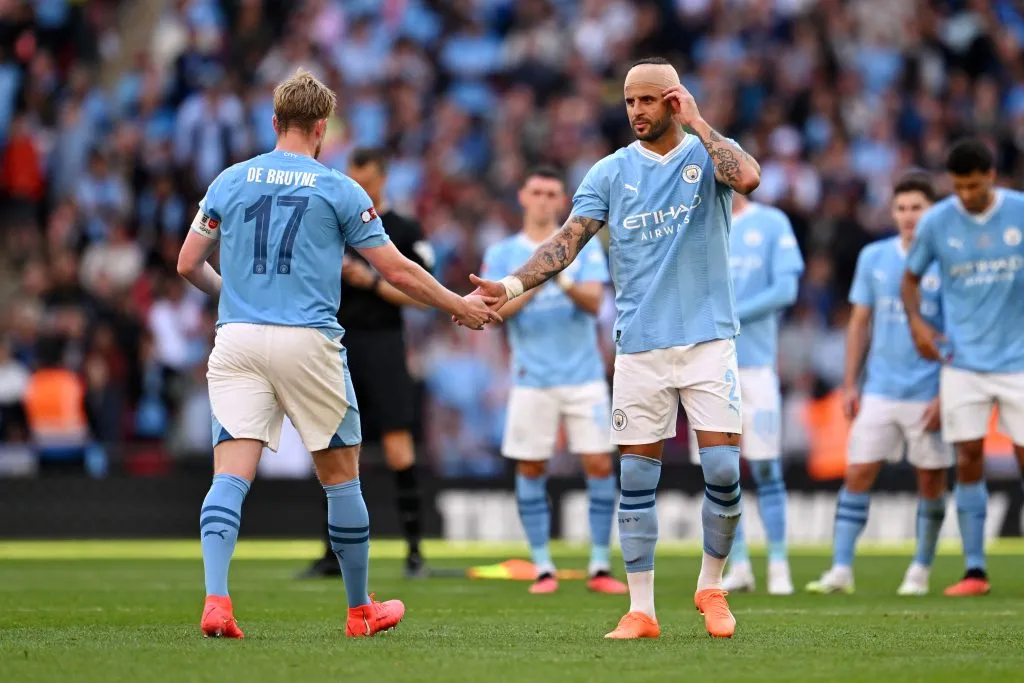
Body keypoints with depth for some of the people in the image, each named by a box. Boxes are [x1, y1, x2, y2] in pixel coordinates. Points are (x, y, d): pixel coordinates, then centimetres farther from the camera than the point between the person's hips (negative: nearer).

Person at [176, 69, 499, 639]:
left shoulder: (230, 181, 9)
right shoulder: (339, 190, 2)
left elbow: (189, 264, 11)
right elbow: (398, 272, 4)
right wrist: (461, 308, 18)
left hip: (237, 338, 2)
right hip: (308, 343, -2)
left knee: (232, 474, -4)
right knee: (342, 475, 11)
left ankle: (216, 598, -24)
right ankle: (361, 610, 21)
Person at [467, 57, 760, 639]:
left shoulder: (707, 154, 1)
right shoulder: (612, 172, 6)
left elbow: (748, 178, -23)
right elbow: (570, 239, -2)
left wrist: (697, 122, -15)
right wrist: (510, 286, -16)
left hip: (708, 339, -2)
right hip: (640, 346, 2)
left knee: (724, 472, -6)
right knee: (636, 481, 1)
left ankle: (711, 587, 15)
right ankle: (642, 609, 7)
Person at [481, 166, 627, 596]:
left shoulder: (584, 246, 6)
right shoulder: (501, 254, 7)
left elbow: (594, 302, -7)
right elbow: (495, 310, -6)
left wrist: (565, 283, -26)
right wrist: (534, 284, -21)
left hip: (584, 376, 0)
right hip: (532, 379, 0)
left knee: (600, 466, -5)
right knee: (530, 471, -1)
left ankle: (600, 568, 4)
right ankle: (543, 569, 8)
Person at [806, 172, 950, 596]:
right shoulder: (873, 257, 6)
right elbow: (860, 322, 12)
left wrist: (946, 396, -10)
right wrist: (850, 384, 7)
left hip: (928, 396, -3)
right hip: (879, 390, 3)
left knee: (931, 481, 5)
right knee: (857, 474, -4)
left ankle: (921, 570, 18)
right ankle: (841, 568, -3)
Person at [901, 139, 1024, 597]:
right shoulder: (936, 222, -2)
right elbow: (912, 276, 12)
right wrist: (916, 322, -4)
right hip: (962, 361, 1)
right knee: (968, 461, -3)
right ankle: (974, 571, 2)